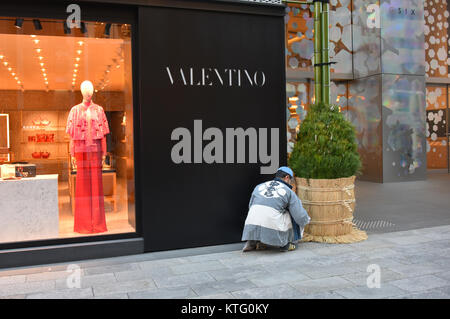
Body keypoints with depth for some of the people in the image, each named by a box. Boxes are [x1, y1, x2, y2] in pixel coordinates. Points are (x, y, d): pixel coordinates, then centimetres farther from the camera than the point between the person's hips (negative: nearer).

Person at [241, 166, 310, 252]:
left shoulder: (259, 186, 20)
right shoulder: (289, 191, 10)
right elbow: (301, 217, 8)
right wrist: (307, 219, 32)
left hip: (251, 228, 4)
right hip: (272, 230, -3)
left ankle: (252, 242, 21)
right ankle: (287, 243, 22)